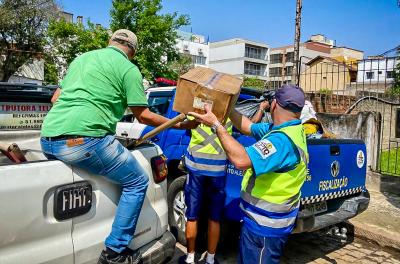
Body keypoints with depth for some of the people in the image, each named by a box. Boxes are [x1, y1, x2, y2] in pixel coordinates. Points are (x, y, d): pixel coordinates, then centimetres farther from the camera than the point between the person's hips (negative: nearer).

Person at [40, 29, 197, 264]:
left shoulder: (81, 58, 24)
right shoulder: (128, 68, 4)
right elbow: (143, 115, 6)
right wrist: (180, 125, 17)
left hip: (48, 140, 8)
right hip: (84, 140, -8)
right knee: (137, 182, 10)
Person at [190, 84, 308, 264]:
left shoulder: (283, 139, -29)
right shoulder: (284, 129, 4)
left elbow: (241, 160, -38)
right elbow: (248, 127, 12)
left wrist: (216, 125, -30)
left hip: (265, 223, -10)